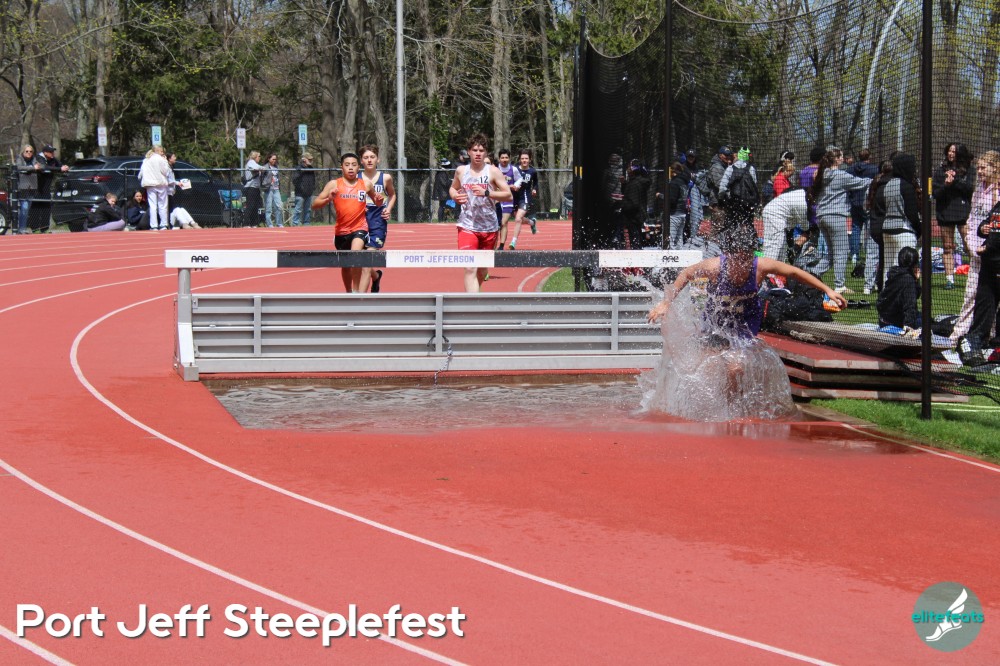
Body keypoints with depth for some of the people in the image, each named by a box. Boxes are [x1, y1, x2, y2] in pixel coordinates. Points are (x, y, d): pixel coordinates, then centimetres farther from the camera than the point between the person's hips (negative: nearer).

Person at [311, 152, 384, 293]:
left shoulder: (366, 185, 1)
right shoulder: (334, 185, -3)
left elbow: (377, 202, 19)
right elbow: (314, 205, -7)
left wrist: (379, 200, -4)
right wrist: (328, 199, -25)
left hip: (360, 228, -2)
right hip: (341, 230, 2)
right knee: (346, 266, 16)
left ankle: (357, 291, -20)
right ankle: (349, 293, 40)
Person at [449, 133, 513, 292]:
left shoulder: (493, 172, -2)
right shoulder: (461, 171, 5)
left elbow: (509, 196, -6)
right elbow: (452, 189, 23)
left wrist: (486, 193, -19)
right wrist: (456, 197, -1)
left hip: (489, 226, 1)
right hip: (467, 226, -1)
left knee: (483, 267, 16)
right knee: (470, 268, -16)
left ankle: (475, 290, 44)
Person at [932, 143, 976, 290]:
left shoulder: (969, 170, 5)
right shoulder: (940, 170, 7)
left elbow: (970, 188, -8)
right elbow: (935, 193, 1)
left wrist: (955, 180, -15)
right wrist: (946, 185, -17)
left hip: (963, 211, -2)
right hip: (945, 212, 2)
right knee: (948, 247, 4)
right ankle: (949, 279, 7)